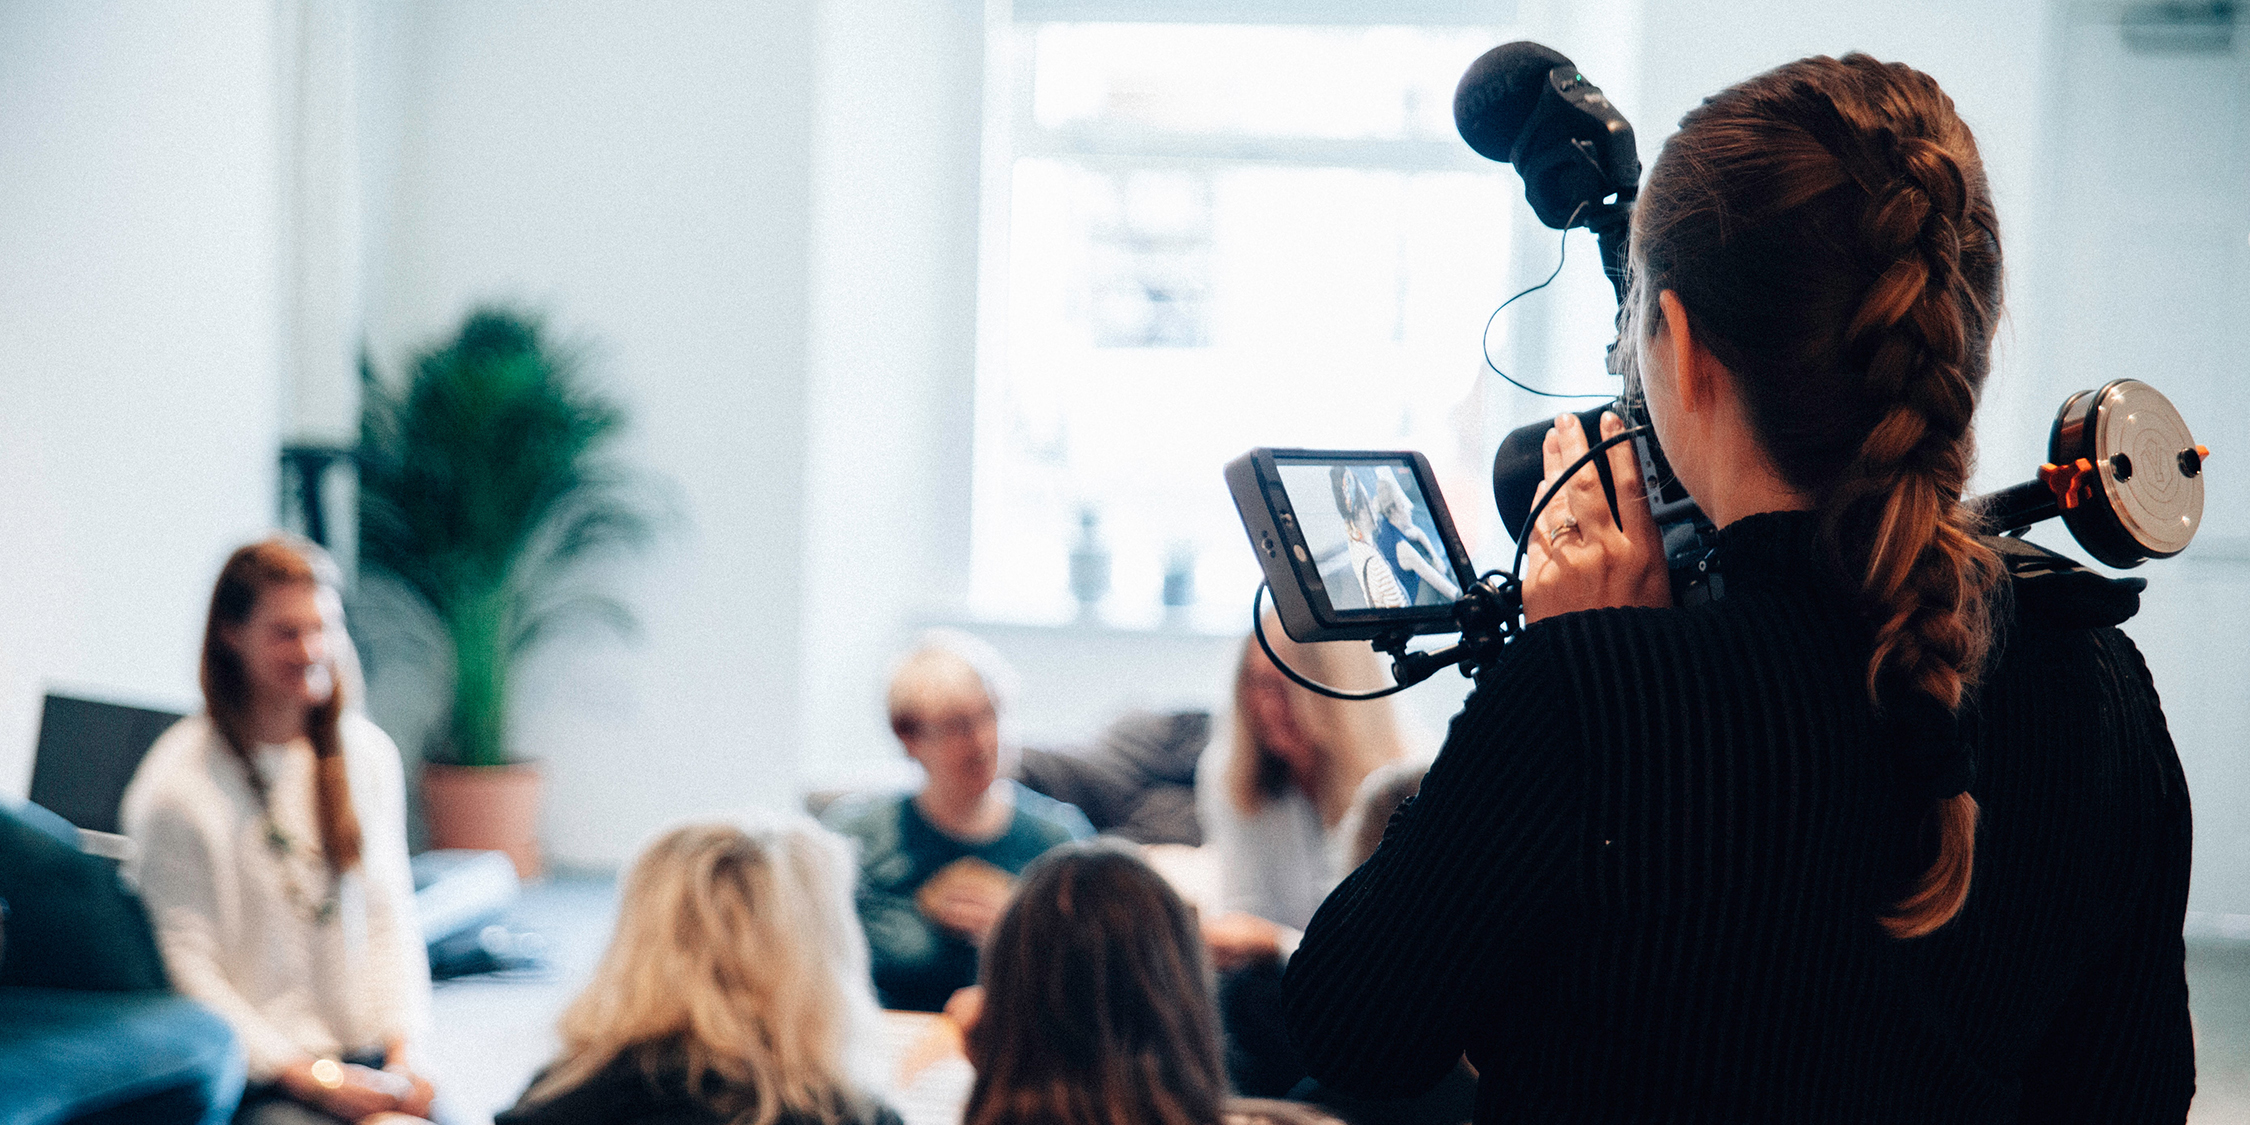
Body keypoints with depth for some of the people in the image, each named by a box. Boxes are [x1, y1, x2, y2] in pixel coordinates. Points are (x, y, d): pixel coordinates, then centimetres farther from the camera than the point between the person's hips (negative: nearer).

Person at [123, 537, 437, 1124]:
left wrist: (402, 1053, -2)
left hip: (369, 1060, 5)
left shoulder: (368, 754, 9)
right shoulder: (178, 785, -8)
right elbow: (185, 970, -9)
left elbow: (389, 916, 11)